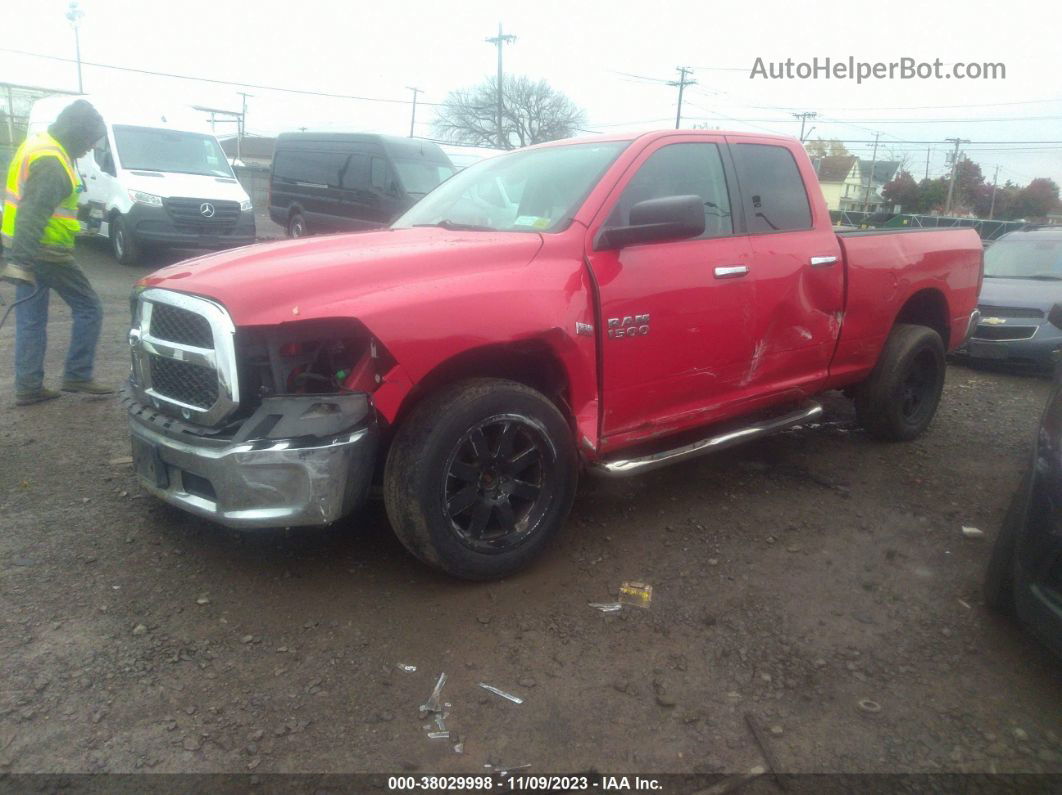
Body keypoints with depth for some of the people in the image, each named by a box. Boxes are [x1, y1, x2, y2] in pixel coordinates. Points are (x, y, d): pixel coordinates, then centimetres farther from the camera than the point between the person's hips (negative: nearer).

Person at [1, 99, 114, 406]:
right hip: (45, 252, -10)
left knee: (30, 320, 10)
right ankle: (78, 376, 5)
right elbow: (34, 214, -27)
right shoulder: (51, 162, -20)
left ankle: (28, 387, 14)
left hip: (28, 250, 10)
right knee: (89, 309, 2)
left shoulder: (37, 145, 13)